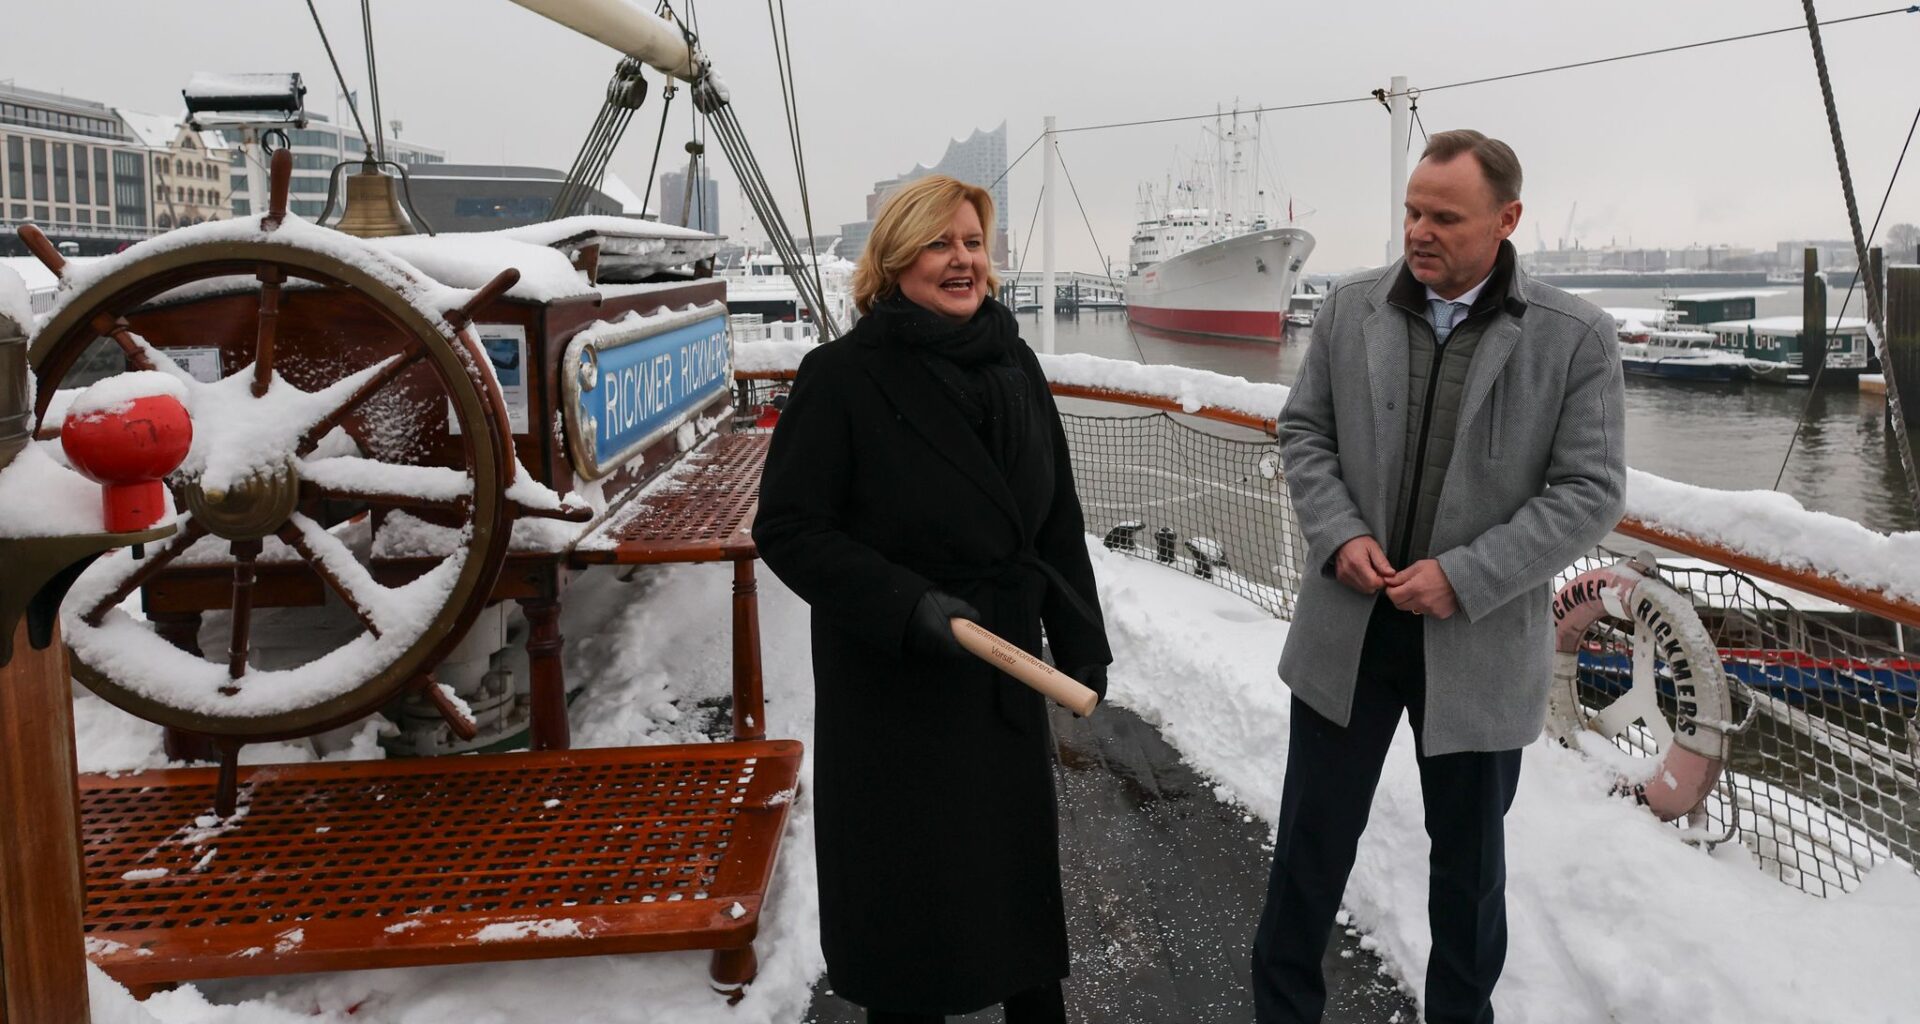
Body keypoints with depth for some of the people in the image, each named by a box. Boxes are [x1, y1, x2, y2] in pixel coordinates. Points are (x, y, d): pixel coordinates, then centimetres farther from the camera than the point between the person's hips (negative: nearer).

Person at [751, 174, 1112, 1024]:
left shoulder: (1014, 366, 4)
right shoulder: (842, 376, -13)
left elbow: (1058, 522, 9)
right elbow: (788, 528, -14)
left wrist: (1083, 648, 8)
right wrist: (909, 606, -25)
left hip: (1005, 674, 5)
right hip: (892, 683, -5)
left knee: (1022, 861, 17)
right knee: (905, 887, 8)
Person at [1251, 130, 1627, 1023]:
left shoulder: (1575, 338, -8)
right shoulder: (1352, 307, 0)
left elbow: (1590, 492, -9)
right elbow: (1303, 430, 6)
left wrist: (1464, 576, -18)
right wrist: (1340, 536, -10)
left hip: (1479, 642, -2)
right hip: (1347, 627, 2)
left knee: (1468, 857, 16)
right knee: (1311, 839, 12)